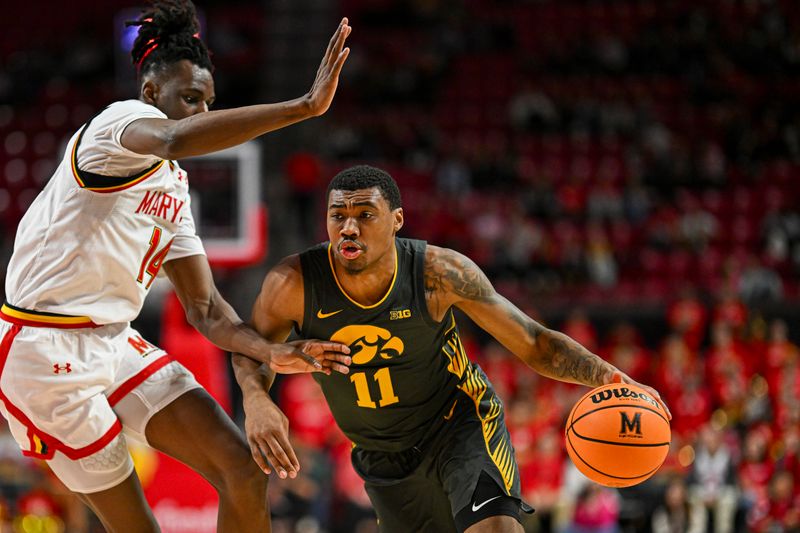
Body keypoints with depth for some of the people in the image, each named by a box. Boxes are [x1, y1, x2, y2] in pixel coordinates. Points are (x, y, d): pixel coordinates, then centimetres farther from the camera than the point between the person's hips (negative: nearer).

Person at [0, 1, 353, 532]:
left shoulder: (175, 188, 17)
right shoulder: (122, 120, -11)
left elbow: (205, 309, 14)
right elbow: (173, 139, -37)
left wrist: (272, 353, -6)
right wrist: (303, 106, -41)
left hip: (115, 343, 9)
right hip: (44, 350, -9)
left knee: (244, 473, -4)